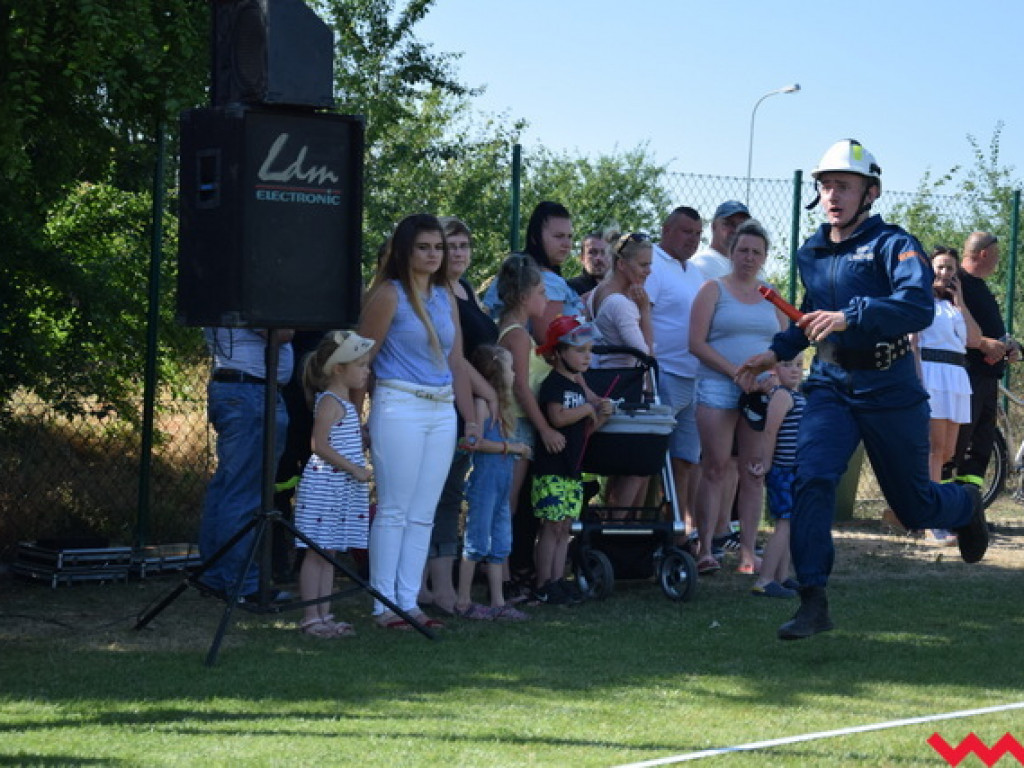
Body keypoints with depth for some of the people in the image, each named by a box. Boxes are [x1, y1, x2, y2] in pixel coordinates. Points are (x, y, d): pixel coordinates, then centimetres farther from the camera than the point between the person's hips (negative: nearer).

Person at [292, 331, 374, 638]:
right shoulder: (330, 402, -13)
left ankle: (324, 615, 15)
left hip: (343, 488, 10)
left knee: (329, 554, 11)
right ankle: (311, 617, -4)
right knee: (317, 552, -6)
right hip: (324, 485, -10)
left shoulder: (345, 404, 17)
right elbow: (320, 444, -20)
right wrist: (354, 469, -19)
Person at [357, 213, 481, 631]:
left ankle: (409, 600, 9)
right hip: (399, 405, -6)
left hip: (442, 411, 6)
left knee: (423, 514, 6)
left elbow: (457, 362, 19)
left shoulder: (445, 297, 15)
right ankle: (384, 604, -1)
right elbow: (362, 357, -7)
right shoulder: (389, 295, -4)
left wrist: (470, 419, 15)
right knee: (393, 510, -4)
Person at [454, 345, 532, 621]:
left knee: (500, 544, 10)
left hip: (502, 482, 9)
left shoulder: (501, 404, 17)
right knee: (478, 543, -5)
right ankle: (463, 603, 1)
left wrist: (517, 449, 3)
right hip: (484, 478, -9)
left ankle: (498, 603, 14)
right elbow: (476, 442, -21)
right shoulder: (481, 403, -12)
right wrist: (510, 447, -15)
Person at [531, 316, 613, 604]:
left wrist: (601, 415, 3)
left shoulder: (578, 386, 18)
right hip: (551, 469, -9)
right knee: (552, 526, -9)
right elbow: (558, 417, -24)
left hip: (572, 469, 9)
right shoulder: (554, 383, -9)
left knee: (565, 527, 8)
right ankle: (543, 585, -7)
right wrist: (588, 409, -13)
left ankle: (558, 580, 11)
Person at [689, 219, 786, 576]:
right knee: (715, 468, -8)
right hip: (717, 387, -3)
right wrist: (735, 371, -13)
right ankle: (706, 550, -8)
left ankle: (748, 553, 2)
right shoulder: (714, 290, 5)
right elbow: (697, 343, -3)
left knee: (753, 473, 1)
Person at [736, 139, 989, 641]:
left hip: (889, 390, -4)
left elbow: (919, 307, -29)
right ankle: (813, 603, -16)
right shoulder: (811, 254, 9)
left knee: (914, 506, 8)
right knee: (812, 479, -19)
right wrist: (776, 353, 14)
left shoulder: (893, 245, -11)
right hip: (830, 385, 4)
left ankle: (965, 506, 45)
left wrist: (850, 316, -40)